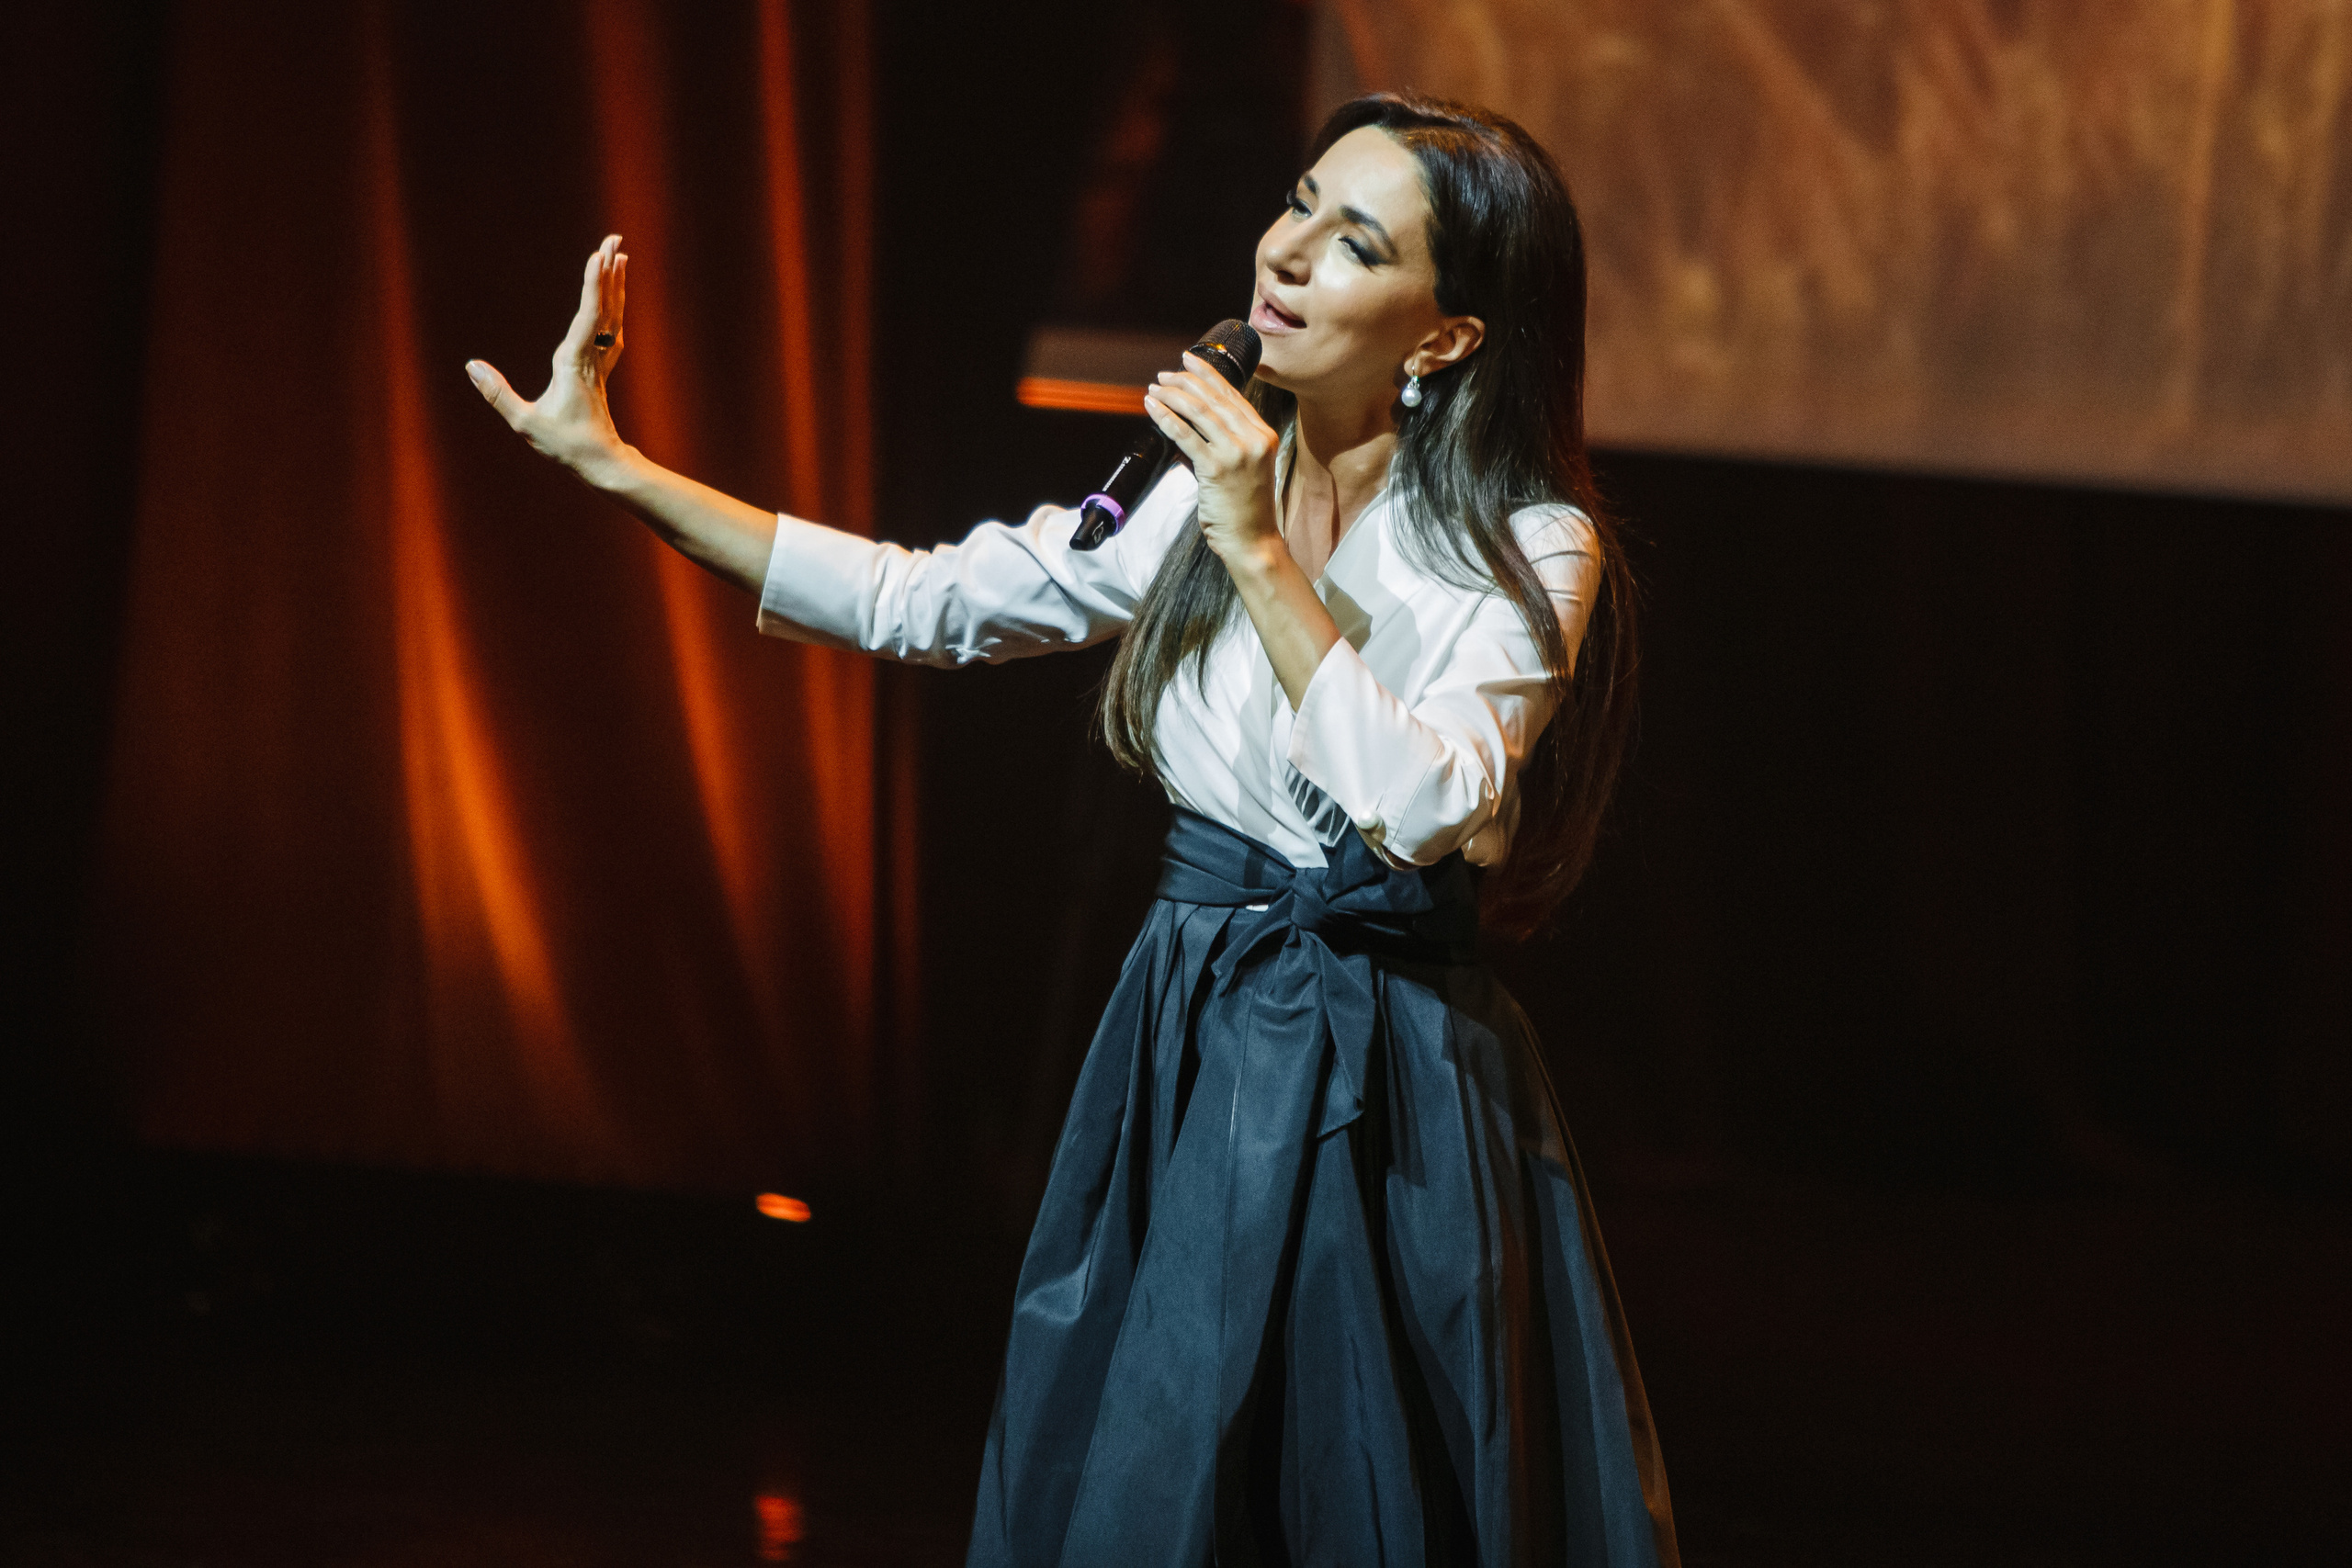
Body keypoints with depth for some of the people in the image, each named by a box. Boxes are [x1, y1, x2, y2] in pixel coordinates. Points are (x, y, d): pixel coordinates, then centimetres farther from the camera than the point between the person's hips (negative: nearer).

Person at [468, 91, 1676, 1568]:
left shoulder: (1533, 551, -11)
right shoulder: (1211, 485, 6)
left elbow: (1423, 810, -25)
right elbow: (920, 601, 8)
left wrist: (1262, 559, -24)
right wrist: (616, 465, 5)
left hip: (1389, 1102, -5)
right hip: (1190, 1059, 5)